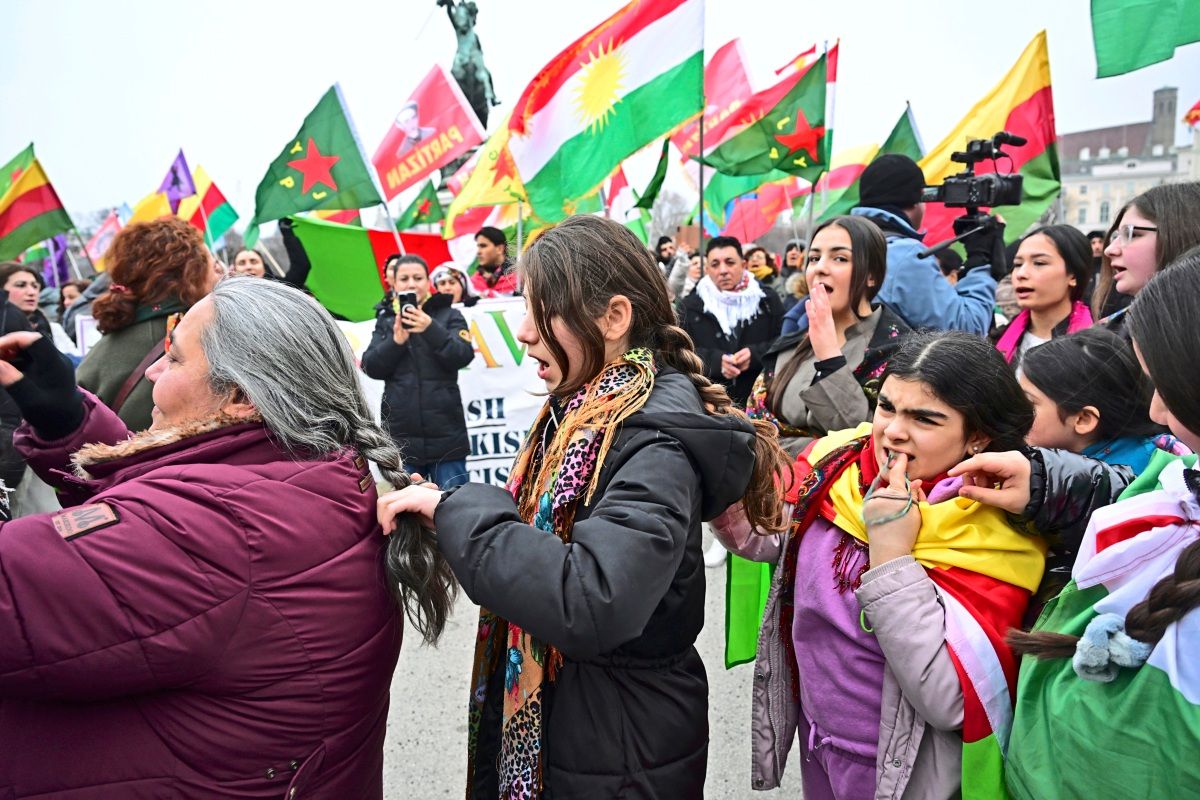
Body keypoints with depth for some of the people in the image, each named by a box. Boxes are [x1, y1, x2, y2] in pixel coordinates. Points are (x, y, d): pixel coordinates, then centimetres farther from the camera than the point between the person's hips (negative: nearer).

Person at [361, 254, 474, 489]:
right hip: (401, 435, 2)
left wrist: (431, 329, -25)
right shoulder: (385, 321, 11)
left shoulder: (449, 316, 4)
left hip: (445, 434, -2)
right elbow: (371, 367, 2)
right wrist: (396, 341, -15)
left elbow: (463, 356, -10)